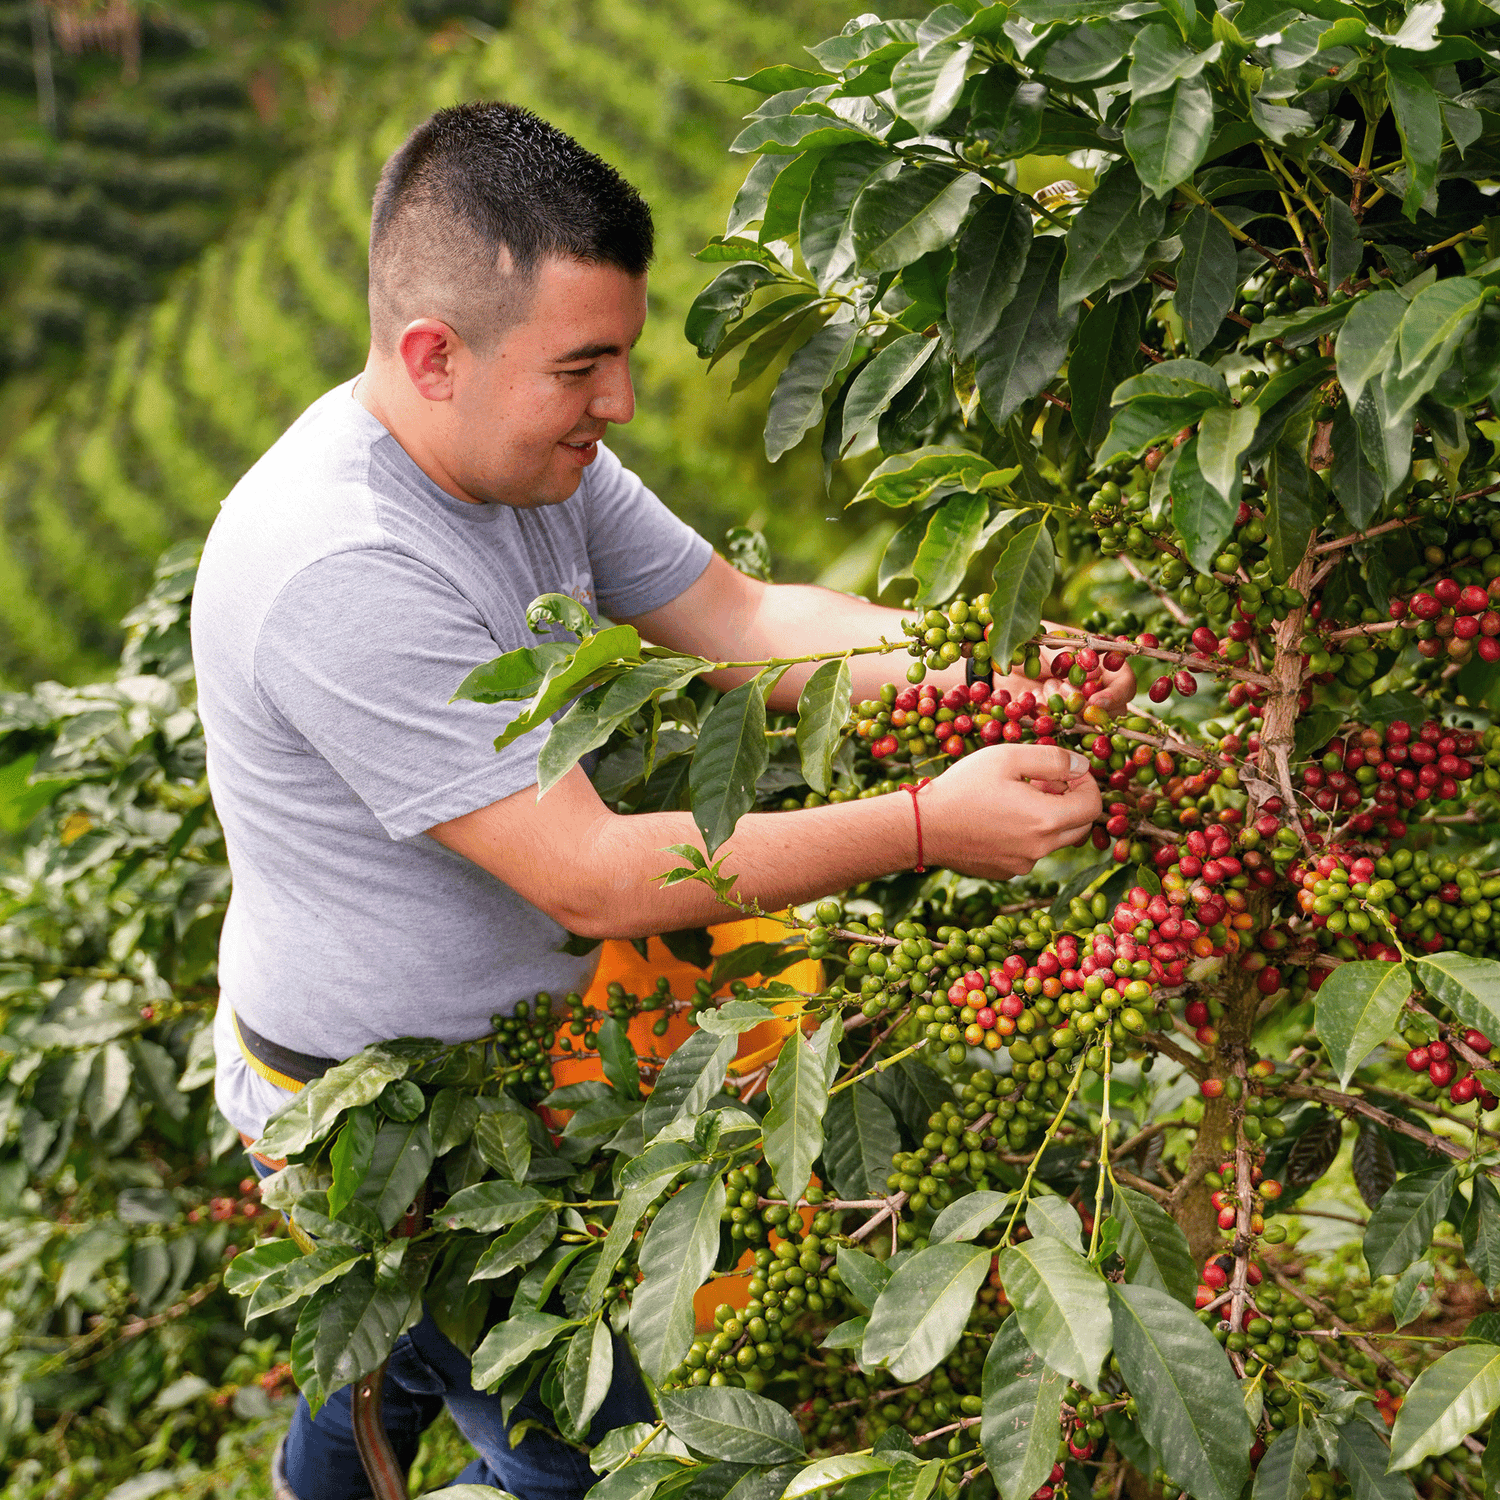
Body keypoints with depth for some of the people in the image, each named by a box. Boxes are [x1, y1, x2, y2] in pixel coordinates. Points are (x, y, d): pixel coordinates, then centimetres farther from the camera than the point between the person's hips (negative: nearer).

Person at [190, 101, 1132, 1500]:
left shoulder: (531, 450, -7)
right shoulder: (342, 573, -36)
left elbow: (748, 621, -4)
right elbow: (591, 878, -34)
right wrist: (926, 826, -33)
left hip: (474, 1052, 9)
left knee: (400, 1351, 33)